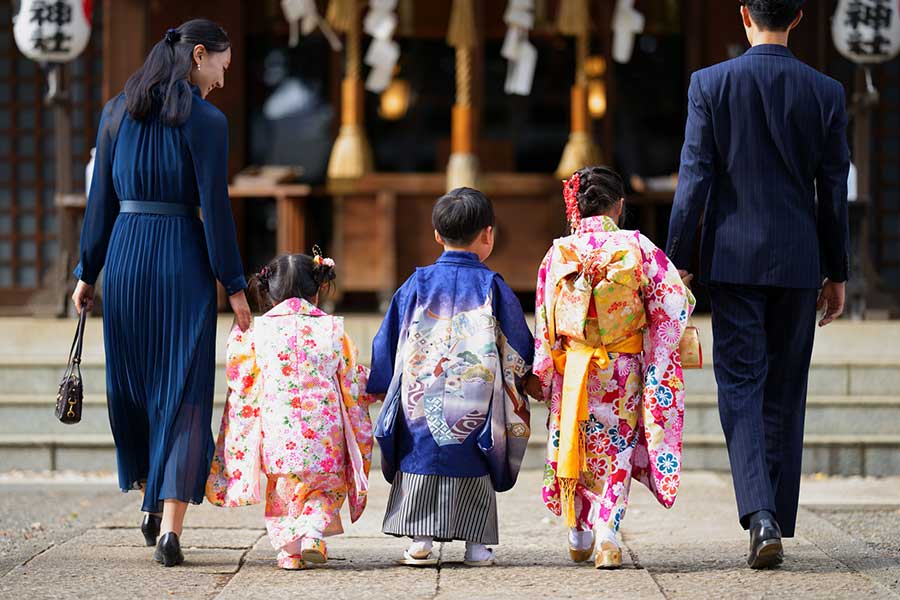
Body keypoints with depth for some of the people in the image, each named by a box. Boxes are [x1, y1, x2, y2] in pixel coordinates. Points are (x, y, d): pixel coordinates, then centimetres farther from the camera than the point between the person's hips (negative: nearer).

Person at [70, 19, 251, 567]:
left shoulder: (117, 112, 8)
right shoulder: (206, 120, -6)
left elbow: (102, 199, 9)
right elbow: (215, 208, -9)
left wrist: (87, 272, 14)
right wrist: (234, 285, -3)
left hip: (125, 254, 4)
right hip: (183, 258, -4)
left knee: (132, 382, 19)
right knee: (184, 392, -1)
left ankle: (150, 504, 29)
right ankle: (170, 526, -9)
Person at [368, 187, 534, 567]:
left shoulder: (417, 285, 1)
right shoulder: (492, 287, -3)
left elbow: (388, 344, 6)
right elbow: (520, 348, 2)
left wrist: (378, 388, 17)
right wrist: (521, 381, 19)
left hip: (420, 406, 1)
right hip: (476, 407, -1)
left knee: (420, 463, 7)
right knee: (474, 471, 7)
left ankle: (420, 539, 0)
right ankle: (475, 544, 5)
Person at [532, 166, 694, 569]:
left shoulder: (559, 254, -5)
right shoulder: (637, 248, -9)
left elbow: (544, 321, -1)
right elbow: (671, 303, -6)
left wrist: (539, 374, 7)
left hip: (571, 370, 1)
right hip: (623, 370, -1)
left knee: (578, 448, 17)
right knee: (618, 448, 8)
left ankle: (579, 536, 26)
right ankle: (608, 528, -9)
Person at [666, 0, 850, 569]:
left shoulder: (710, 84, -5)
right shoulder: (825, 92, 0)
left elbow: (695, 180, -7)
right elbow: (834, 191, 4)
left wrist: (677, 263, -1)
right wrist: (837, 274, 13)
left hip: (734, 259, -2)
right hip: (798, 263, 2)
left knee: (741, 387, -1)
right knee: (785, 392, 11)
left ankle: (760, 516, -19)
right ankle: (778, 523, 14)